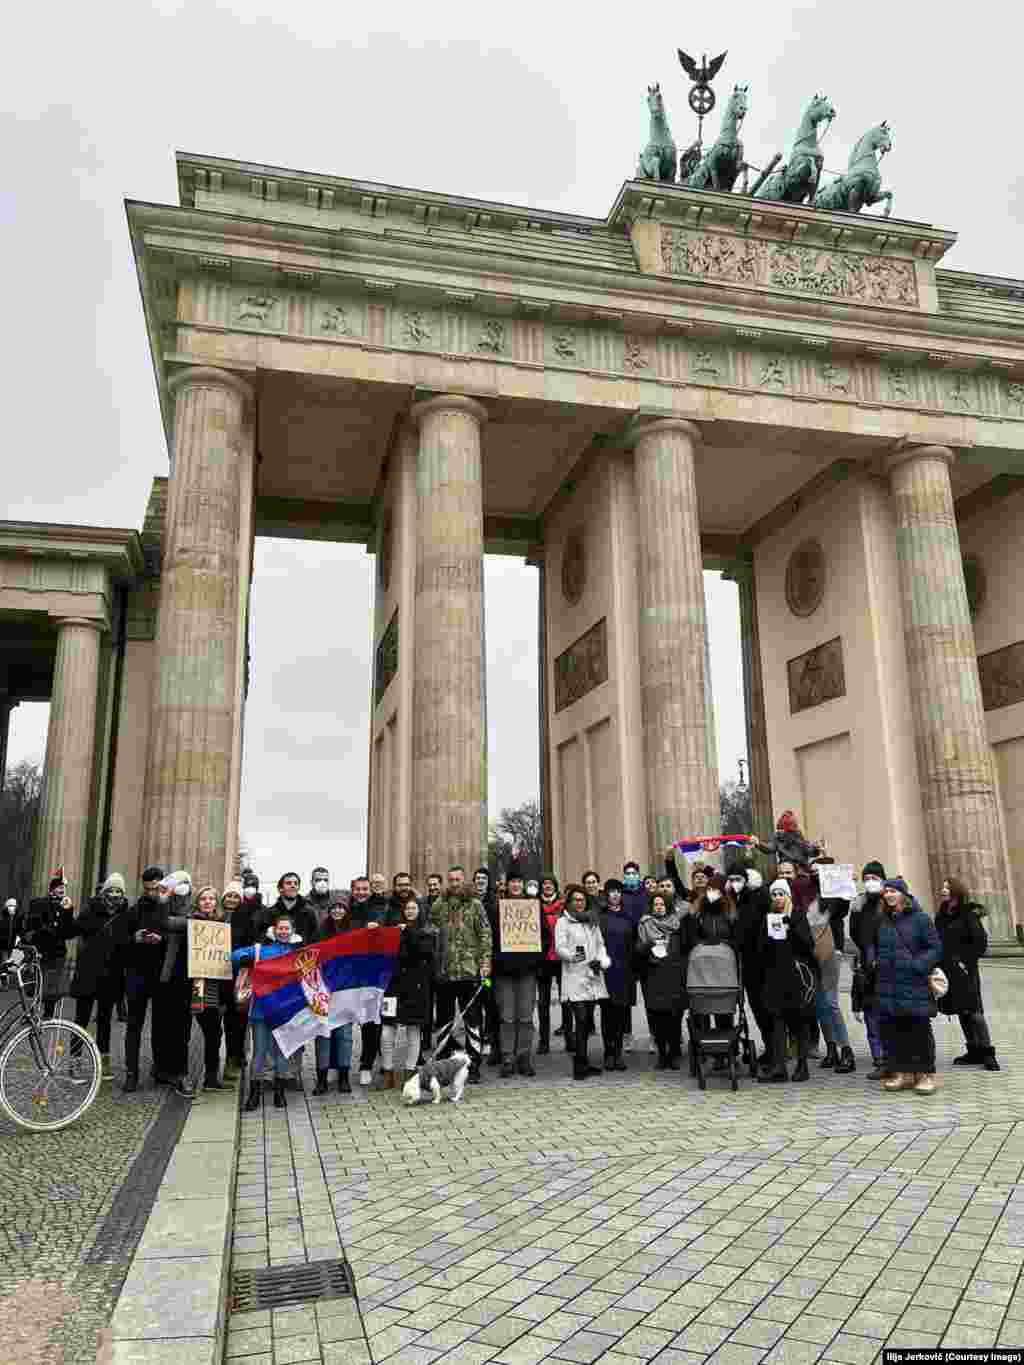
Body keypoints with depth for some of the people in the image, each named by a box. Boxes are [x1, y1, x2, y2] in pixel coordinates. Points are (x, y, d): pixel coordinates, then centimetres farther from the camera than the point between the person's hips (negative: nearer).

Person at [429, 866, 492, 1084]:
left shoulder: (475, 905, 2)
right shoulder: (439, 905, 9)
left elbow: (485, 935, -1)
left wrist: (485, 961, -9)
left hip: (470, 971, -3)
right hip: (444, 972, 3)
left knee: (472, 1021, 0)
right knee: (443, 1021, 12)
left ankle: (473, 1067, 6)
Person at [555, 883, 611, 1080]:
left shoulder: (592, 921, 19)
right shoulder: (563, 922, 2)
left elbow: (600, 944, 18)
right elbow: (559, 948, -8)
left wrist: (601, 961, -1)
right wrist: (572, 955, -28)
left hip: (593, 977, 5)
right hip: (575, 977, -5)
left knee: (588, 1020, 8)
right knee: (581, 1019, -13)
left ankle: (582, 1062, 18)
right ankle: (581, 1064, -11)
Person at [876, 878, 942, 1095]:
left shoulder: (920, 919, -4)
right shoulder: (882, 922, 11)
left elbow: (935, 948, -7)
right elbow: (874, 947, 23)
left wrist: (918, 965, -17)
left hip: (915, 985, -5)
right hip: (888, 987, 5)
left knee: (920, 1030, -1)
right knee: (891, 1029, 5)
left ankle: (925, 1074, 10)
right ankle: (902, 1072, 16)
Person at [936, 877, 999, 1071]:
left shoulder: (968, 914, -7)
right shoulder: (941, 916, 12)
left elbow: (981, 942, -12)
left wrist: (965, 961, -16)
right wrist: (939, 965, 7)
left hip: (964, 971, -7)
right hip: (948, 971, 7)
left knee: (973, 1010, -8)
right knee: (961, 1012, 11)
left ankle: (987, 1053, -1)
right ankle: (974, 1051, 19)